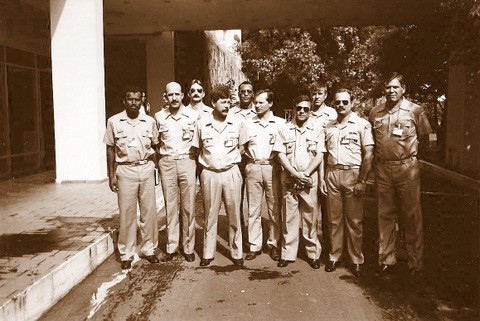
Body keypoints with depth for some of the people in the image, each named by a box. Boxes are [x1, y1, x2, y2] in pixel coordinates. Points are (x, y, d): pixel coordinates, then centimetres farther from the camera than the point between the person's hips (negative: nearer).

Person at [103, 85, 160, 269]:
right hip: (125, 170, -2)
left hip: (146, 169, 2)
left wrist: (154, 169, 4)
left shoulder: (149, 121, 4)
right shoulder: (114, 121, 0)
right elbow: (110, 149, 3)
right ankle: (126, 254, 16)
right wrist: (111, 175, 0)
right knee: (127, 213, 4)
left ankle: (149, 249, 22)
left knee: (149, 211, 7)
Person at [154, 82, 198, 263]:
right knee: (170, 206, 7)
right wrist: (159, 159, 8)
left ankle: (188, 247, 14)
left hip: (187, 162, -1)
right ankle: (171, 247, 18)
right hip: (167, 164, 2)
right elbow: (156, 141, 18)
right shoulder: (159, 117, 5)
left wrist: (198, 161, 3)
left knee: (188, 207, 3)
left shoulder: (193, 115, 0)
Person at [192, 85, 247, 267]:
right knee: (210, 215, 10)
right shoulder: (202, 123, -2)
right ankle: (208, 253, 23)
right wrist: (208, 161, 3)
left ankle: (236, 252, 22)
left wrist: (230, 160, 3)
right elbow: (198, 149, 10)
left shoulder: (237, 122, -2)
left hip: (231, 172, 0)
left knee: (234, 215, 8)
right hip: (209, 174, 0)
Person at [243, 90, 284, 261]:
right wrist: (249, 156, 0)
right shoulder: (248, 124, 10)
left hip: (272, 167, -1)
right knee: (253, 209, 4)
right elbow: (241, 147, 14)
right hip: (253, 168, 2)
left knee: (274, 208, 3)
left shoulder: (280, 123, 4)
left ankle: (273, 244, 16)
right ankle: (255, 245, 13)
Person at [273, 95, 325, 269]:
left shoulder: (317, 129, 5)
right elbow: (281, 154, 0)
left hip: (309, 179, 0)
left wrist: (306, 173, -13)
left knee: (310, 216, 4)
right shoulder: (285, 129, 6)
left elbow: (319, 155, 0)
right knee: (289, 216, 5)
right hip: (289, 178, 1)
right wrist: (296, 174, -11)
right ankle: (288, 253, 15)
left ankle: (313, 253, 15)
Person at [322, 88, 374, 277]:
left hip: (352, 174, -4)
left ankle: (356, 260, 14)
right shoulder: (329, 128, 14)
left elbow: (368, 154, -5)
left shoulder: (362, 124, -1)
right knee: (334, 219, 8)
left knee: (354, 220, 2)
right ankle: (334, 256, 19)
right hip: (332, 175, 4)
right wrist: (322, 178, 8)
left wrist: (362, 181, -11)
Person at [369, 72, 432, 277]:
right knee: (385, 216, 9)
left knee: (412, 216, 3)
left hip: (407, 168, -3)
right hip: (382, 169, 3)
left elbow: (424, 137, 8)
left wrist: (406, 148, 7)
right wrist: (381, 154, 10)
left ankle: (416, 264, 16)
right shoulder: (375, 112, 8)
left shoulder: (415, 111, 0)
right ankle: (386, 260, 21)